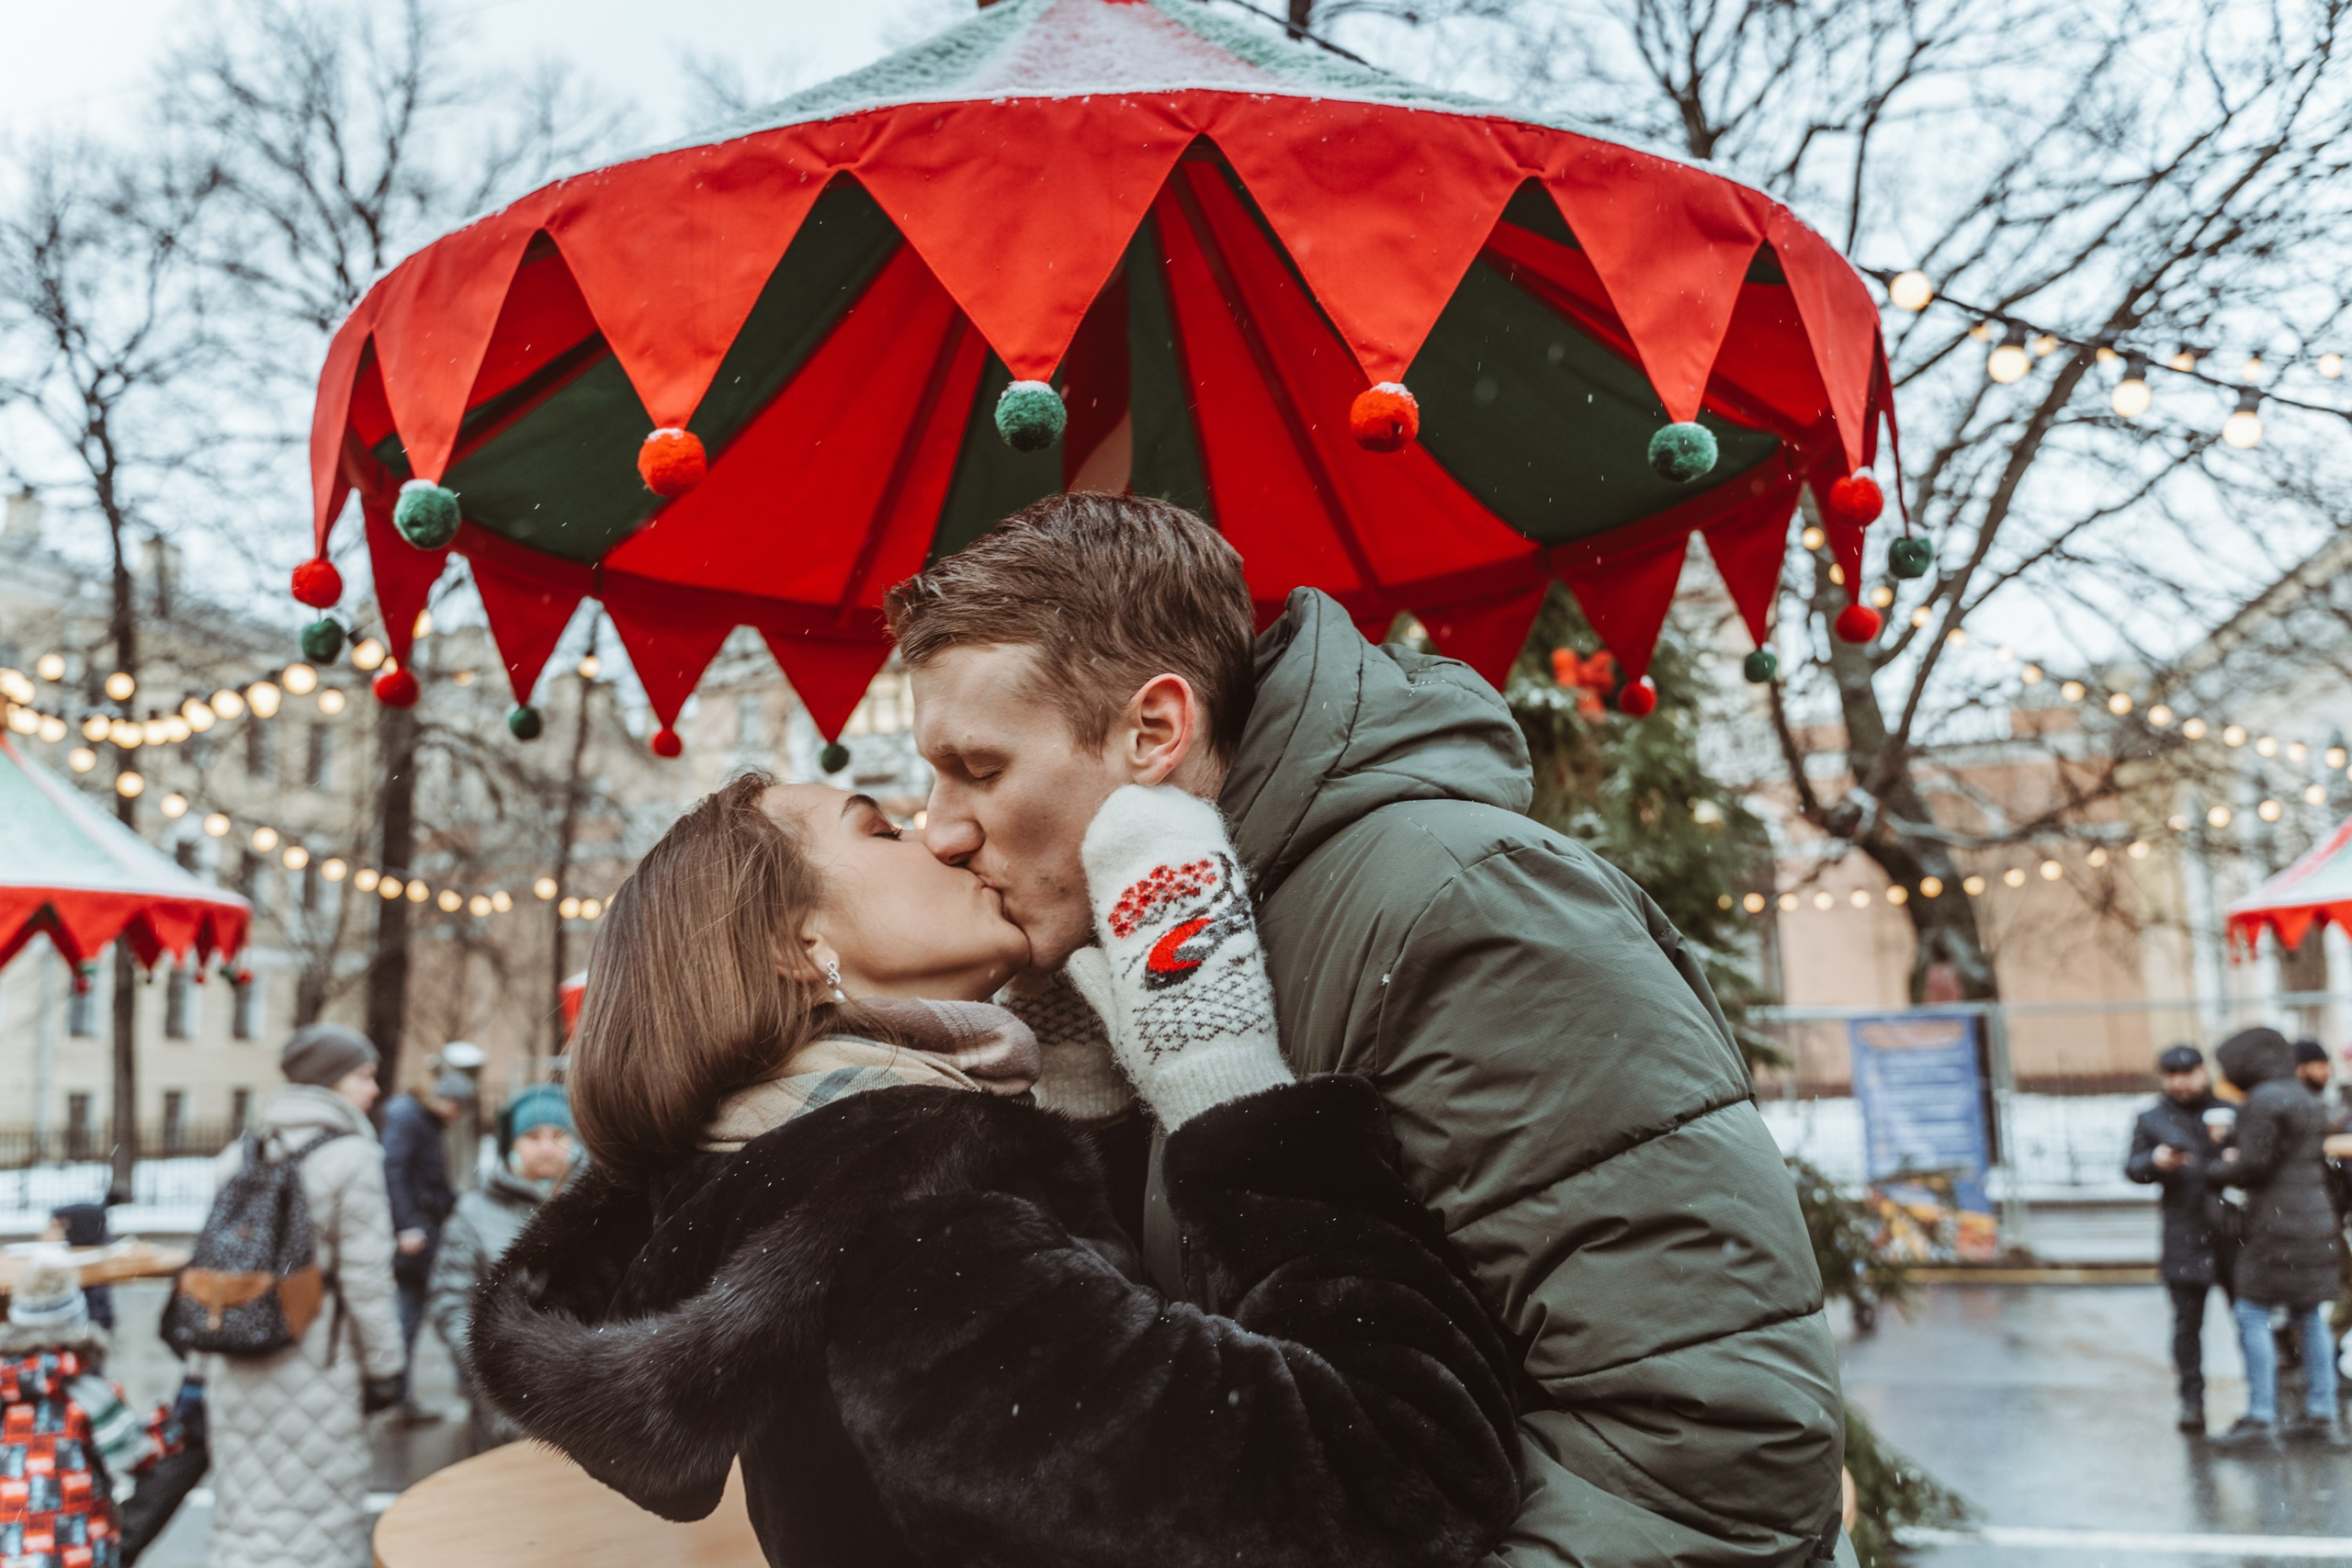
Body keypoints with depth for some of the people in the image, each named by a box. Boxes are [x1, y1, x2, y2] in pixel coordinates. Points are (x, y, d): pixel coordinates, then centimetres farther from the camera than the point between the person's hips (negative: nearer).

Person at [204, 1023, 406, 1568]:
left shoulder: (237, 1156, 7)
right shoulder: (352, 1155, -11)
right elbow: (365, 1277, -13)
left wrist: (208, 1370, 19)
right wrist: (383, 1367, -4)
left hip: (238, 1373, 6)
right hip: (319, 1368, -6)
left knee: (242, 1516, 13)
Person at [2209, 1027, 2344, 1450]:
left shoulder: (2263, 1101, -14)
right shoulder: (2303, 1098, 15)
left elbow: (2254, 1164, -17)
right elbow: (2321, 1163, 21)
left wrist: (2223, 1168, 4)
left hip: (2278, 1224, -9)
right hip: (2315, 1219, 9)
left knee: (2253, 1315, -5)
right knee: (2310, 1317, 13)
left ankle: (2260, 1419, -6)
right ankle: (2320, 1415, 17)